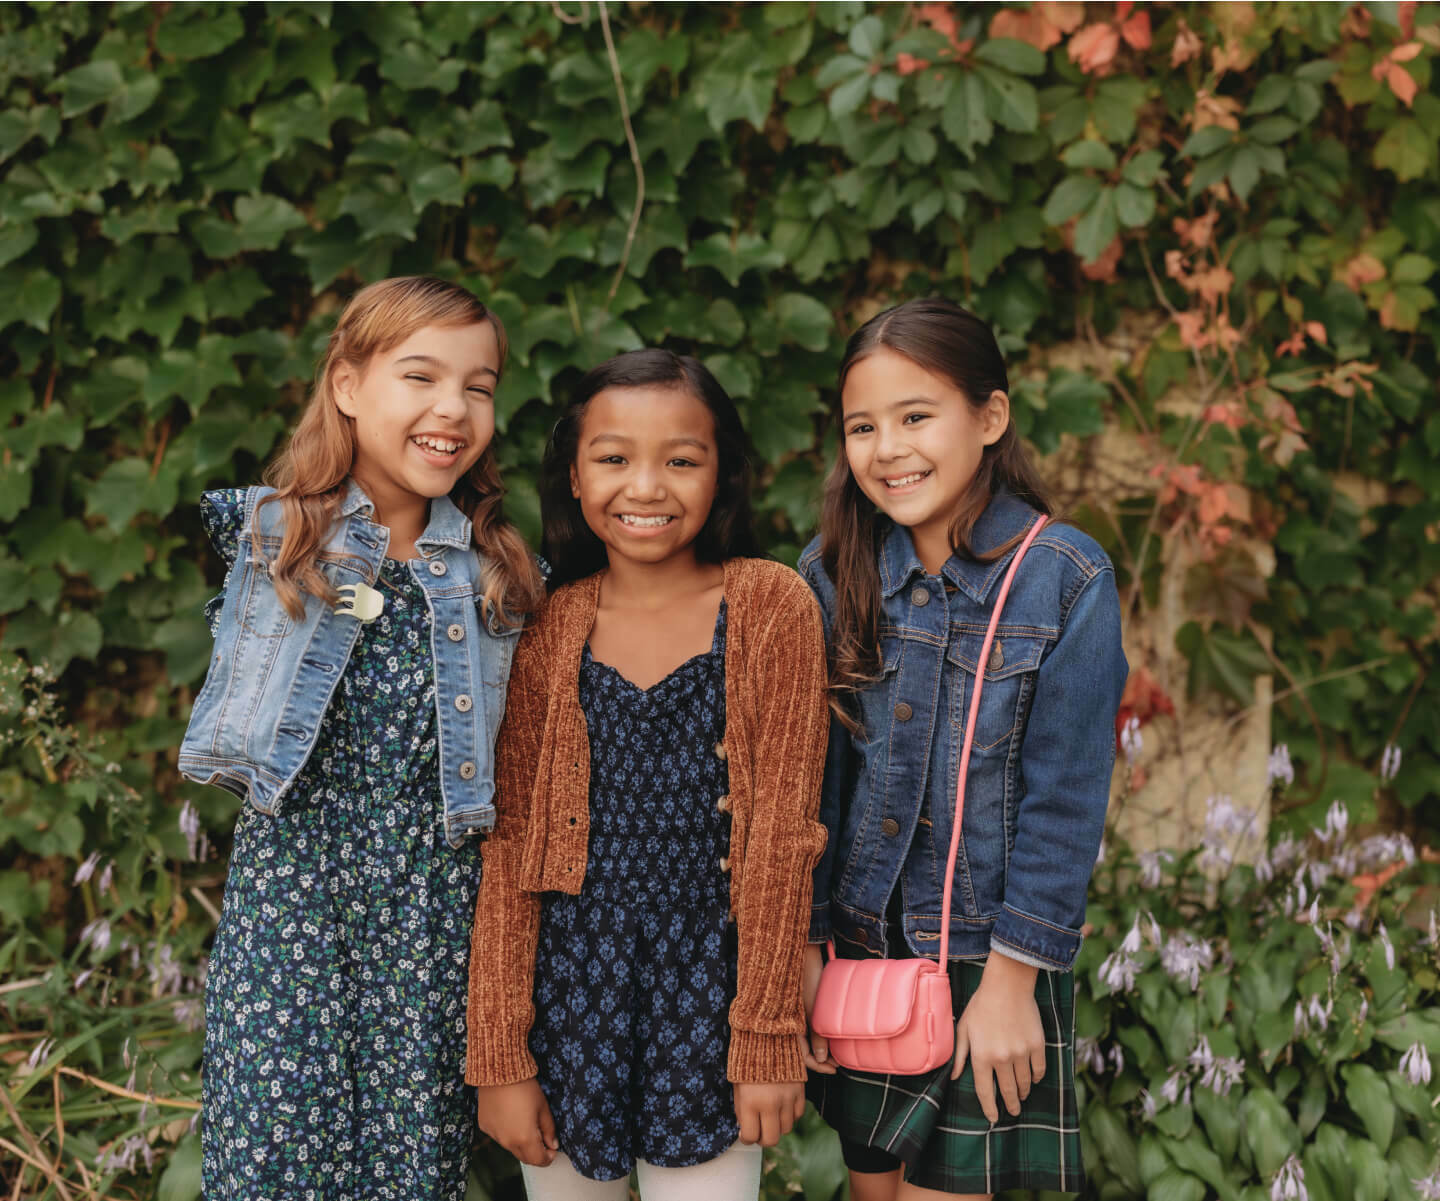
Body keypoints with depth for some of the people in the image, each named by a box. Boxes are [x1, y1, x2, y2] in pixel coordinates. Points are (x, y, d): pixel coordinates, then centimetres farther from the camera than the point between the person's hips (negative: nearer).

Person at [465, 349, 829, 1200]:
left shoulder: (771, 607, -4)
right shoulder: (547, 628, 1)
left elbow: (783, 831, -5)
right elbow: (509, 845, 1)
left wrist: (768, 1037, -6)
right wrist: (500, 1057, -1)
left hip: (708, 996, -1)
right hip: (571, 991, 2)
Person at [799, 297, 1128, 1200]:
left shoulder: (1067, 580, -12)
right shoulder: (832, 573, -2)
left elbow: (1064, 800, -11)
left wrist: (1012, 980, -11)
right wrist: (803, 946, -1)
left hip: (988, 960, -3)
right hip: (857, 948, 3)